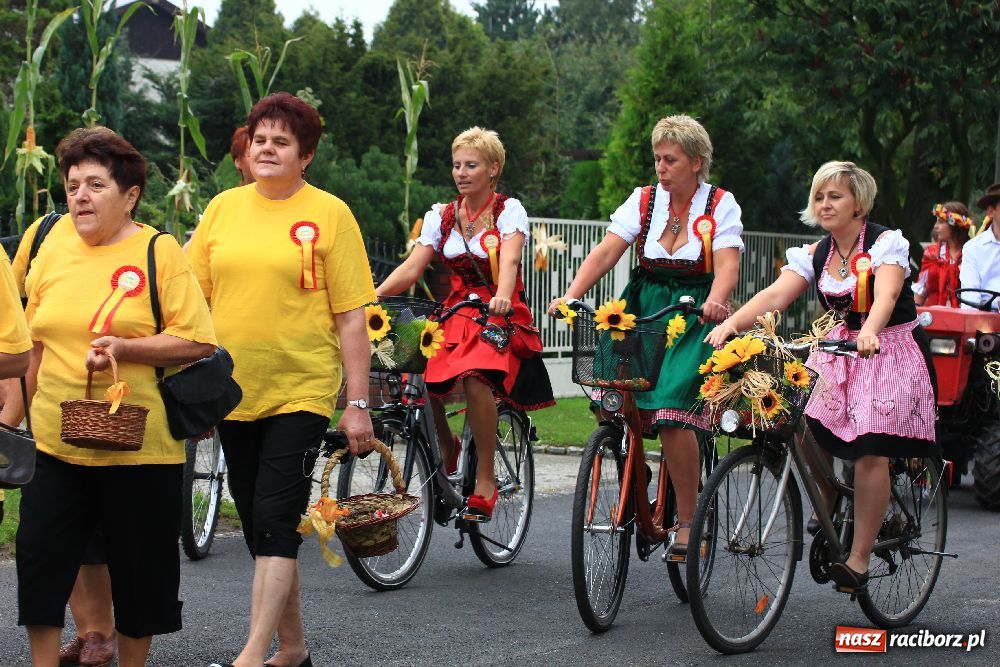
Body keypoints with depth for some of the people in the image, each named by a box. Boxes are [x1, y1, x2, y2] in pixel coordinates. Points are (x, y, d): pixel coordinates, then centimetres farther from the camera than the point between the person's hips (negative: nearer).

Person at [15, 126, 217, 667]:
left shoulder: (159, 252, -6)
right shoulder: (52, 253, 8)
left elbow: (198, 342, -11)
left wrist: (123, 348, -20)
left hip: (138, 445, -4)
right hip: (53, 443, 4)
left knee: (139, 571, 7)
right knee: (40, 561, 2)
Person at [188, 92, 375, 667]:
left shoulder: (329, 214, -3)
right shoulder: (224, 208, 8)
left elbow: (352, 317, -4)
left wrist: (358, 404, -7)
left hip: (300, 392, -5)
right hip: (233, 392, 5)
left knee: (275, 522, -11)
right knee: (259, 526, 11)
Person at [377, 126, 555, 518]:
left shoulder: (509, 210, -1)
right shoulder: (441, 217, 9)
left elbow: (509, 259, -20)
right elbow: (411, 268, -2)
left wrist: (501, 297, -42)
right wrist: (371, 295, -20)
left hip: (502, 317, -4)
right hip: (457, 314, 4)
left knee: (475, 377, -35)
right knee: (416, 375, -25)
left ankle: (485, 479, -21)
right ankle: (444, 445, 6)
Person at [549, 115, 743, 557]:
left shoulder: (720, 205, -2)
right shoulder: (644, 200, 5)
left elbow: (727, 266, -15)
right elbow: (605, 253, -4)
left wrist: (714, 302, -37)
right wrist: (571, 295, -20)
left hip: (696, 315, -3)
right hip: (645, 308, 3)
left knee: (670, 410, -22)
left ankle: (688, 519, -9)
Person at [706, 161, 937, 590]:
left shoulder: (886, 243, -11)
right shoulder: (815, 255, 4)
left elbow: (886, 295, -30)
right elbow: (775, 295, -10)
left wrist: (870, 333, -50)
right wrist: (731, 321, -28)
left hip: (891, 351, -5)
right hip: (839, 350, 5)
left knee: (871, 450, -18)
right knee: (803, 426, -16)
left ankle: (859, 559, -10)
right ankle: (826, 512, 10)